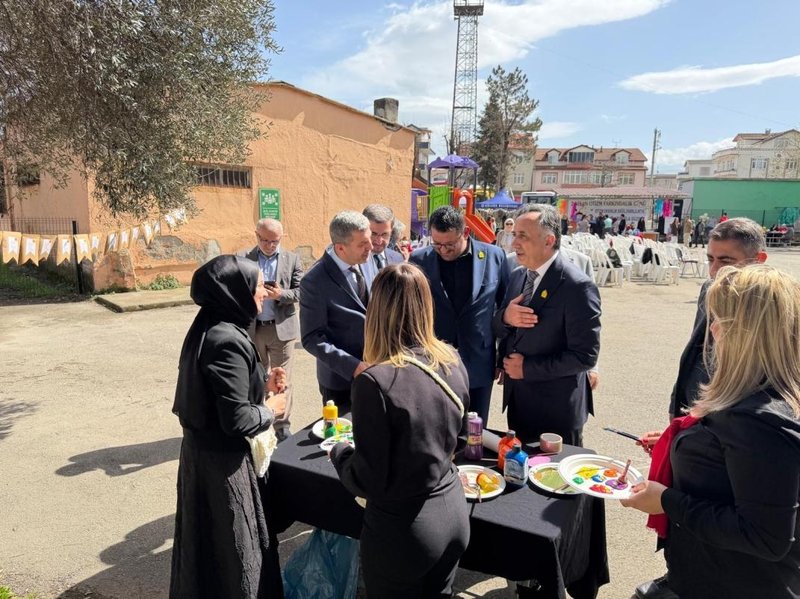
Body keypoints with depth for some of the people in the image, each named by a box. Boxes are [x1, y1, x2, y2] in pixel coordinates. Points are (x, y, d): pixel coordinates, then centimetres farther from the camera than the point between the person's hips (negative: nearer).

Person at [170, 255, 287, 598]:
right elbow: (237, 419, -27)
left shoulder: (210, 329, 3)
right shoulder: (227, 342, -27)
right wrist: (270, 409, -10)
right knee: (231, 546, 10)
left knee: (210, 543, 26)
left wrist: (263, 385, 6)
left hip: (204, 450, 9)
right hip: (222, 460, -9)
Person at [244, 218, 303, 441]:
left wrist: (280, 294, -19)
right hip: (253, 328, 1)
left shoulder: (292, 259, 2)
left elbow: (300, 291, -2)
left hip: (282, 328, -1)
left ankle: (282, 425, 16)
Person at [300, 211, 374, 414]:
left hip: (376, 371, 5)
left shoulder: (365, 261, -3)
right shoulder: (314, 282, -21)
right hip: (342, 379, -5)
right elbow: (312, 338, -18)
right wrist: (353, 366, -23)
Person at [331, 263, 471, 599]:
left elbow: (368, 481, -19)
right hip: (453, 513, 6)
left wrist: (338, 452, -1)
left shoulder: (376, 382, -26)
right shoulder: (452, 362, -7)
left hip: (403, 527, -5)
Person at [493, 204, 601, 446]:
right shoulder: (518, 276, 4)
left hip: (555, 409, -6)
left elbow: (585, 356, -21)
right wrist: (505, 317, -14)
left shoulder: (577, 287, -19)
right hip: (517, 401, 7)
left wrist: (528, 368, -18)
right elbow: (499, 331, 9)